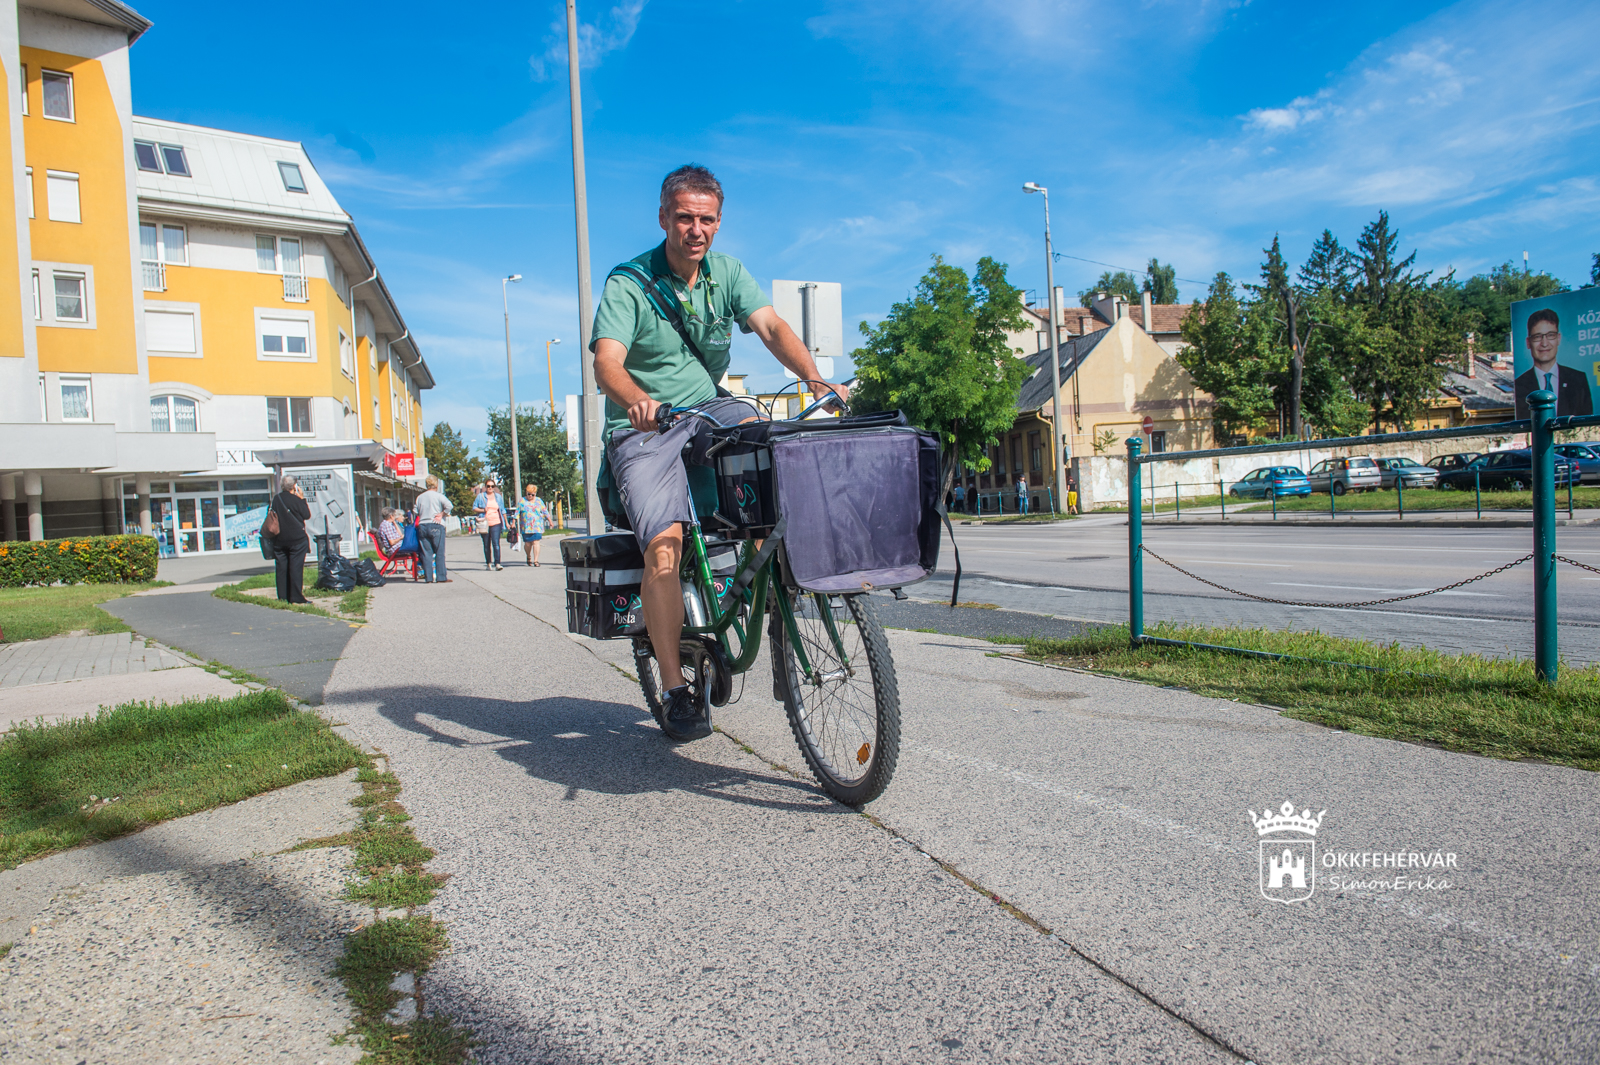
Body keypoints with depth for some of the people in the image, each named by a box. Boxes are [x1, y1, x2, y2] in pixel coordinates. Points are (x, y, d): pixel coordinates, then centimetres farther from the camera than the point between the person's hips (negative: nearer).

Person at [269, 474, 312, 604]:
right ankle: (296, 597, -4)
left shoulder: (276, 499, 4)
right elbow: (307, 515, -5)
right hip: (297, 539, -5)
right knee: (296, 567, -3)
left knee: (281, 568, 8)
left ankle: (282, 597, 11)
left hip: (279, 539, 5)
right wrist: (302, 498, -1)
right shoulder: (295, 499, -11)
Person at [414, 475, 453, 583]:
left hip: (422, 526, 4)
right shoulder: (438, 496, -5)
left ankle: (429, 578, 6)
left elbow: (417, 512, 11)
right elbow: (449, 506, -18)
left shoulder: (419, 497, 10)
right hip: (436, 526, -4)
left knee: (426, 553, 6)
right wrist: (442, 514, -6)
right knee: (439, 553, 0)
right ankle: (441, 577, -2)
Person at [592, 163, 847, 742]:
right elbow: (606, 361, -23)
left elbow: (771, 326, -11)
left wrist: (816, 379, -30)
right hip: (644, 429, -3)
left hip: (709, 412, 4)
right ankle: (676, 690, -14)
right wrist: (635, 400, -46)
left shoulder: (727, 272, 4)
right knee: (664, 541, -24)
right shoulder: (628, 283, -8)